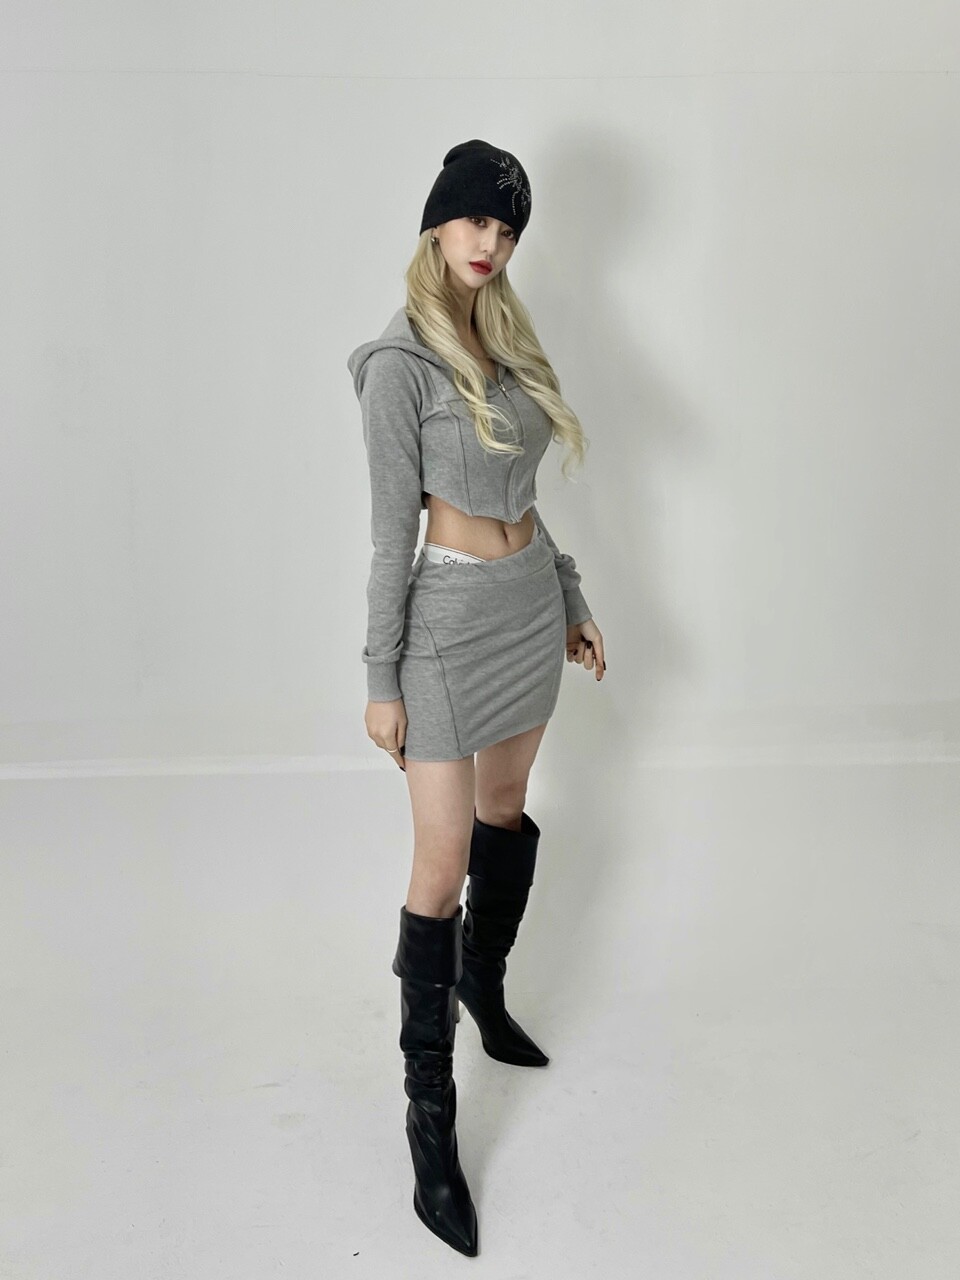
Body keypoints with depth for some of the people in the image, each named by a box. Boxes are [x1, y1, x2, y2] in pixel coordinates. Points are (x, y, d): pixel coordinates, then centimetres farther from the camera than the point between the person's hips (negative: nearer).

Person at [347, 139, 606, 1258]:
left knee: (507, 812, 20)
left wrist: (571, 605, 17)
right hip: (453, 616, -7)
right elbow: (392, 528, -14)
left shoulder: (504, 332, 8)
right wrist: (382, 678, -12)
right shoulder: (399, 361, -14)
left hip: (533, 598, 8)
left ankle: (483, 985, 44)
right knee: (442, 871, -4)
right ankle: (429, 1114, 9)